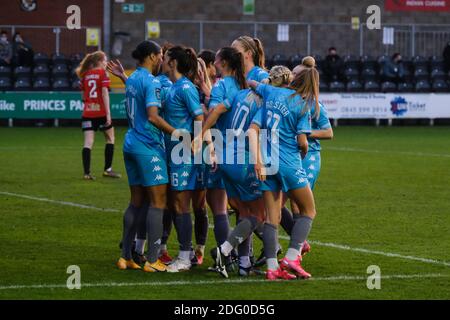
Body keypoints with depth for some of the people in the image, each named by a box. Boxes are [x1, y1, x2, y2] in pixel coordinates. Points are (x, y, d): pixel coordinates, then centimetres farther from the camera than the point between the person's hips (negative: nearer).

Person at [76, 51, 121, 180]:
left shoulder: (85, 75, 10)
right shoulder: (102, 73, -4)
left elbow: (83, 95, 13)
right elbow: (105, 93, -12)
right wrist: (108, 113, -13)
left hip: (87, 112, 4)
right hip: (101, 111, -4)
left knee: (88, 142, -1)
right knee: (110, 138, 16)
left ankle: (87, 172, -11)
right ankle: (107, 169, 16)